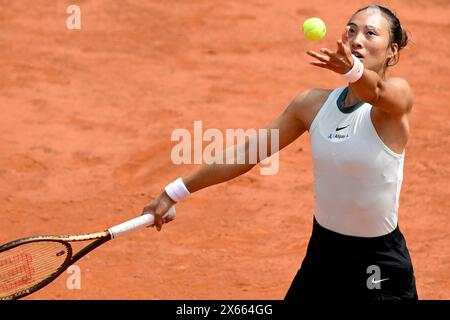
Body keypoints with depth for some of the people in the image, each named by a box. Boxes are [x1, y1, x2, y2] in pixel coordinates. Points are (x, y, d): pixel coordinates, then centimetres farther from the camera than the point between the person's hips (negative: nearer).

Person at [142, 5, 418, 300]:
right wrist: (174, 193, 10)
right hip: (321, 253, 5)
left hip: (378, 271, -5)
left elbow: (375, 90, -40)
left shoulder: (397, 95, -15)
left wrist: (351, 69, -63)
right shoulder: (313, 104, 2)